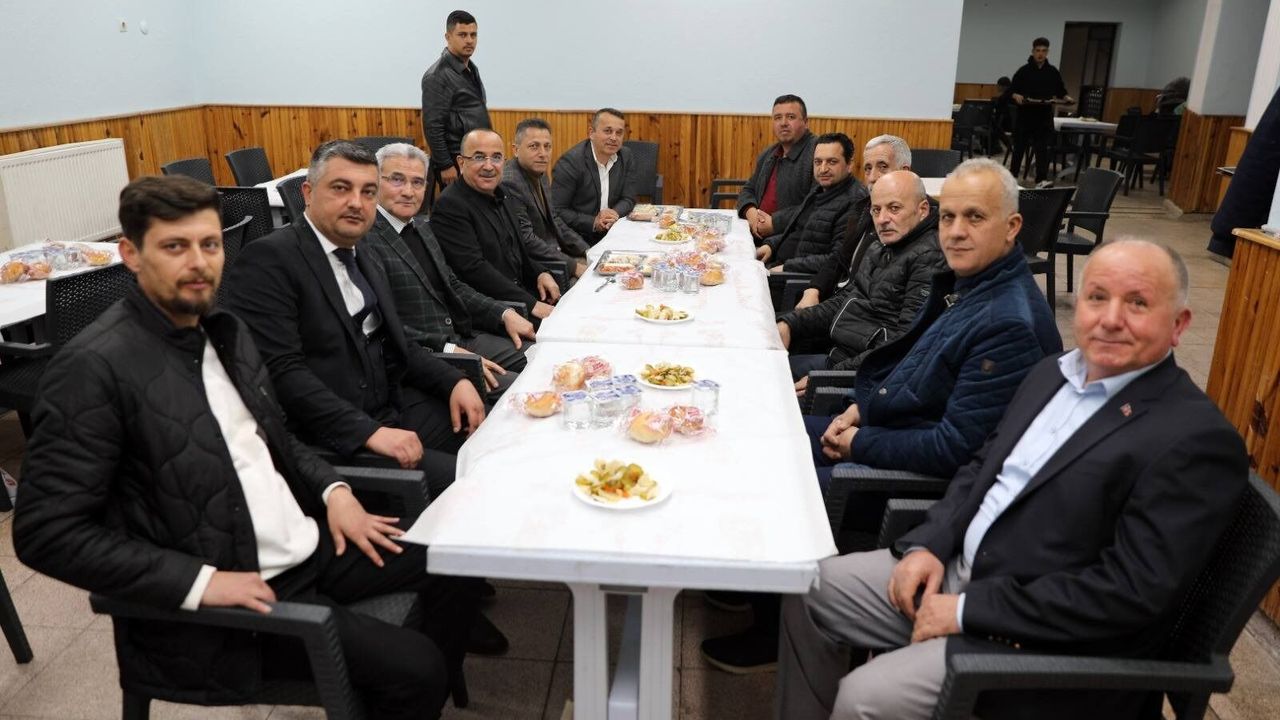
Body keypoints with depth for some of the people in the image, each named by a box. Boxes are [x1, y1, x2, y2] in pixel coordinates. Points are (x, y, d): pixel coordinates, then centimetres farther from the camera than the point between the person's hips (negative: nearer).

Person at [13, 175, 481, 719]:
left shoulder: (225, 330, 7)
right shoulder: (94, 367, -17)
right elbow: (46, 531, -18)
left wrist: (332, 490, 0)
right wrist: (201, 581, -21)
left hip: (309, 544, 8)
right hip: (230, 585, -7)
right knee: (413, 669, -15)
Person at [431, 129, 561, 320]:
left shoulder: (500, 195, 13)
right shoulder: (450, 205, -14)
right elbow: (474, 268, -21)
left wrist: (541, 274, 2)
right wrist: (530, 304, -23)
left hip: (520, 290, 9)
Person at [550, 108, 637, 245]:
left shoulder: (626, 157, 5)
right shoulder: (570, 161, -13)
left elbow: (628, 199, 8)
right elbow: (556, 211, -14)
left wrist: (614, 213, -14)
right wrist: (594, 223, -22)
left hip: (612, 233, 6)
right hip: (577, 239, -5)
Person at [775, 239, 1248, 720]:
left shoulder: (1197, 441, -18)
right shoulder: (1055, 373, 7)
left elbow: (1131, 592, -23)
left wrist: (968, 609, -21)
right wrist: (928, 544, -2)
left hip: (1046, 641, -8)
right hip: (958, 567, 8)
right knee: (810, 590, 5)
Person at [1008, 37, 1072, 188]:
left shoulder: (1053, 72, 8)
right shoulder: (1023, 71, 0)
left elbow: (1060, 91, 15)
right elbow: (1011, 90, 0)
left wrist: (1066, 98, -5)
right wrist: (1016, 96, -21)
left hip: (1044, 117, 1)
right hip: (1025, 116, -1)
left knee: (1042, 148, -9)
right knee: (1019, 147, 9)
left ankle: (1041, 179, -17)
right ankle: (1013, 177, 22)